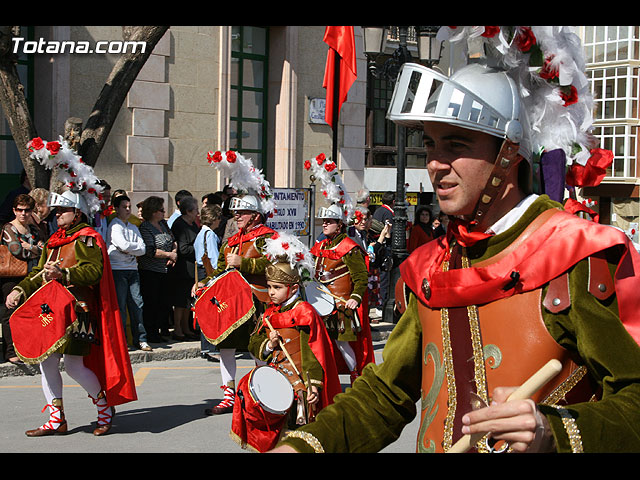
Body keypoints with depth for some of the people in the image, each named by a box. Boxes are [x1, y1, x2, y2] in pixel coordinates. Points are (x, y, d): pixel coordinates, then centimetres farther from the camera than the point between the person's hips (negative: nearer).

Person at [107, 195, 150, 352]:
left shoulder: (133, 228, 19)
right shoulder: (114, 226, -3)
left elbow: (142, 250, 9)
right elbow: (124, 245, -17)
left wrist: (129, 249, -7)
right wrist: (136, 247, 1)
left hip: (132, 269, 6)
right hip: (117, 269, -6)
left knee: (137, 303, 2)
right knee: (120, 306, -5)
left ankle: (140, 339, 7)